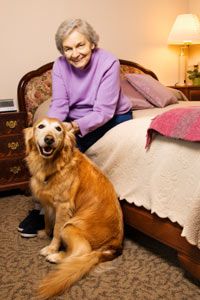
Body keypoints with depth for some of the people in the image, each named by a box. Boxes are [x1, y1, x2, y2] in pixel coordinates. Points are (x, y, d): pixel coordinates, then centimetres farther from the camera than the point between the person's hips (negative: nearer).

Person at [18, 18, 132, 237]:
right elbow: (59, 105, -12)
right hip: (77, 118, 5)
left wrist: (74, 126, -42)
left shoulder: (108, 62, -22)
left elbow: (103, 112, -26)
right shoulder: (60, 66, -8)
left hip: (113, 118, -4)